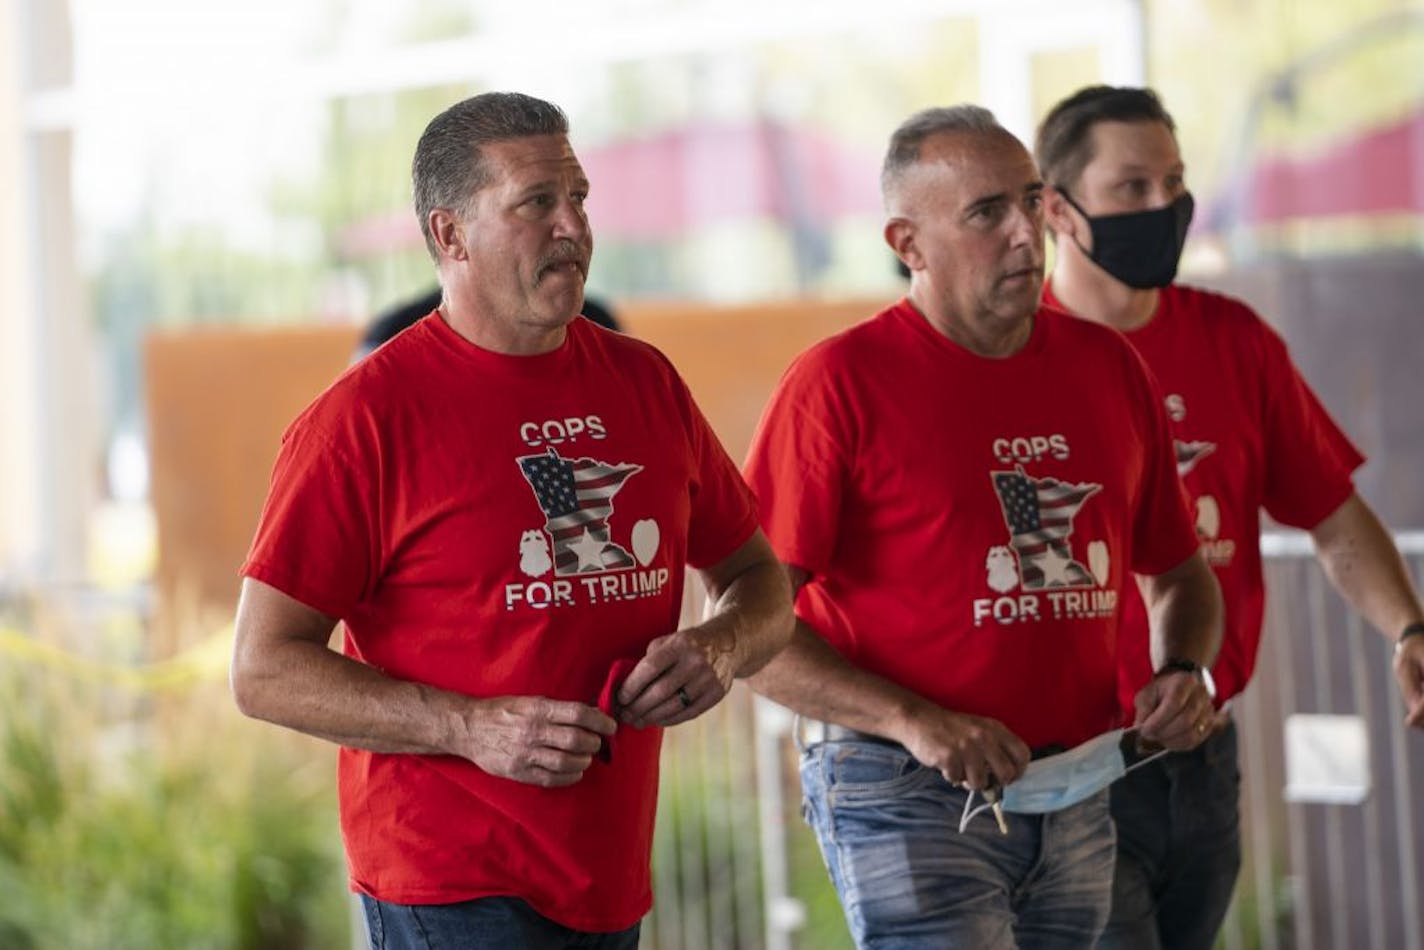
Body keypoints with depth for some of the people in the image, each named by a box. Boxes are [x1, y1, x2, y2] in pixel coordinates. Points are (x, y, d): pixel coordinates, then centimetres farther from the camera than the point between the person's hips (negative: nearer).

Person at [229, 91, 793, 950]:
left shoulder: (644, 383, 9)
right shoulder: (366, 415, -8)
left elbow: (760, 582, 19)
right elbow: (266, 669, -10)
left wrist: (719, 649, -5)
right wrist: (472, 728, -19)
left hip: (611, 878, 6)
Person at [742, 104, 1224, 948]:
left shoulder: (1107, 366, 9)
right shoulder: (840, 382, -7)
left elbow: (1179, 570, 21)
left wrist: (1185, 673, 1)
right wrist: (912, 720, -20)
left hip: (1078, 804, 6)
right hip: (908, 798, -6)